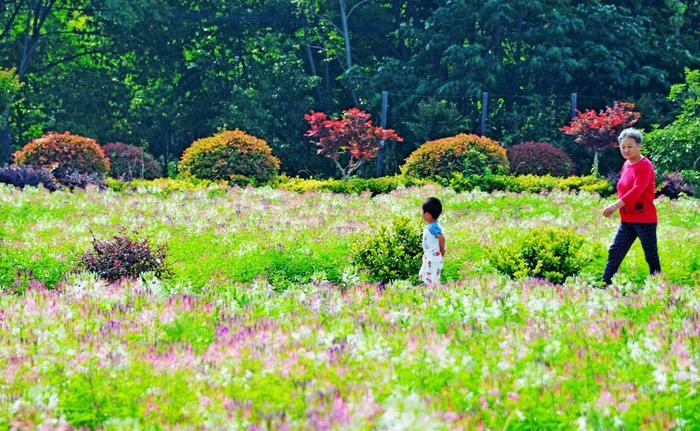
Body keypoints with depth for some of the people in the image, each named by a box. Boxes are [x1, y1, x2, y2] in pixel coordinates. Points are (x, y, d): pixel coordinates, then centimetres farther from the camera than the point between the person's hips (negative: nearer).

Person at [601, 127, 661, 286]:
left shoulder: (645, 166, -13)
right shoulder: (626, 165, 11)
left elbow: (637, 190, -26)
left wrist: (616, 205, -33)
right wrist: (619, 208, 8)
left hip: (645, 219, -8)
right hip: (627, 220, 8)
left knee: (651, 256, 2)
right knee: (614, 252, 2)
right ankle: (605, 284, 2)